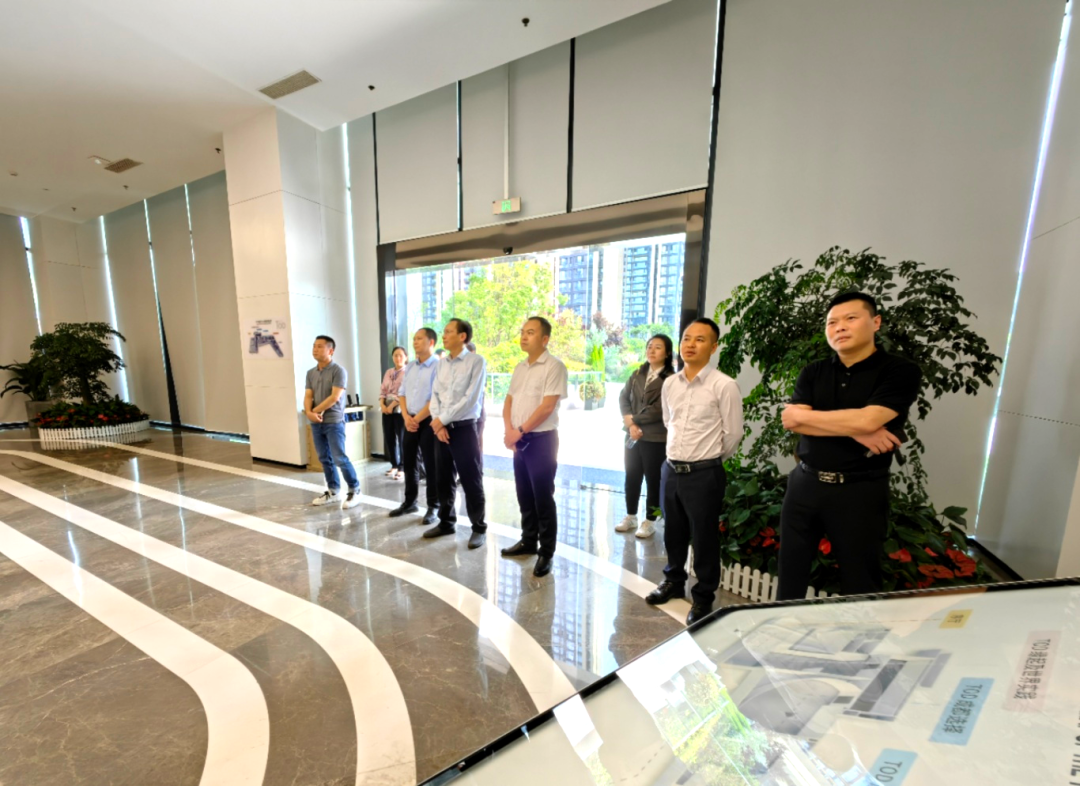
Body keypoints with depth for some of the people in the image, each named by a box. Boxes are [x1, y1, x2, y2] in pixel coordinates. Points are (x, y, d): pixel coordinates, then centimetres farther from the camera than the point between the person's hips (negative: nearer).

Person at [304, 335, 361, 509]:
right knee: (325, 459, 11)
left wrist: (316, 410, -10)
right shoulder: (311, 373, 11)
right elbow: (307, 396, 6)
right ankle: (333, 491, 23)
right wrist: (309, 412, -13)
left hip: (334, 422, -6)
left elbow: (334, 397, -16)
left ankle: (355, 491, 6)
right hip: (316, 423, 7)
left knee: (339, 458, -7)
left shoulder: (338, 371, -9)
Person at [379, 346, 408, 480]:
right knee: (389, 438, 10)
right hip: (386, 410, 6)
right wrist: (382, 404, -5)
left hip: (400, 409, -6)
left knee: (402, 439, -2)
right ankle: (394, 465, 24)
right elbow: (383, 390, 11)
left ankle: (402, 468, 7)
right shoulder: (388, 372, 15)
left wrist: (392, 405, -16)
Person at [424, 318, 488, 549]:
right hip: (440, 428, 6)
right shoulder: (440, 364, 11)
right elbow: (435, 395, 9)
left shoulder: (476, 361, -8)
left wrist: (443, 419, -11)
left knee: (471, 481, 2)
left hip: (464, 428, -6)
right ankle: (446, 522, 32)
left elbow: (471, 399, -14)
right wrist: (438, 423, -6)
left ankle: (478, 527, 17)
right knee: (443, 479, 14)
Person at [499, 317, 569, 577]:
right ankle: (528, 540, 33)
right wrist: (509, 431, -5)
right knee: (524, 495, 16)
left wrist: (519, 431, -14)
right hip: (520, 440, 7)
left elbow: (547, 407, -19)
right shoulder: (520, 367, 12)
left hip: (542, 439, -7)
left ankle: (546, 552, 17)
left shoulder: (554, 366, -12)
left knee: (543, 497, 2)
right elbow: (508, 401, 12)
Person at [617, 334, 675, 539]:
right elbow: (623, 398, 2)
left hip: (656, 439, -5)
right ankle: (630, 517, 31)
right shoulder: (637, 374, 8)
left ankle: (650, 521, 25)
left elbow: (658, 411, -16)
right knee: (631, 477, 14)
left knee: (653, 480, 9)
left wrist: (633, 419, -7)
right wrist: (630, 424, -12)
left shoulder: (670, 379, -10)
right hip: (633, 435, 5)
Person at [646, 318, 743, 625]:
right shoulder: (669, 383, 3)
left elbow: (733, 434, -8)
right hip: (670, 469, 5)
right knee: (673, 532, 21)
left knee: (704, 538, 11)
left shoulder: (724, 386, -14)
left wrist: (709, 460, 5)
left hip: (704, 474, -5)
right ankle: (674, 581, 44)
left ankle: (703, 597, 33)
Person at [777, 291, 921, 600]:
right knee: (790, 577, 14)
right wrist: (854, 430, -16)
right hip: (804, 484, 3)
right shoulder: (813, 373, 7)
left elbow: (867, 420, -19)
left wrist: (803, 414, -8)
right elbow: (790, 421, -6)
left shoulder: (901, 371, -4)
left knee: (859, 585, 13)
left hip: (859, 491, -3)